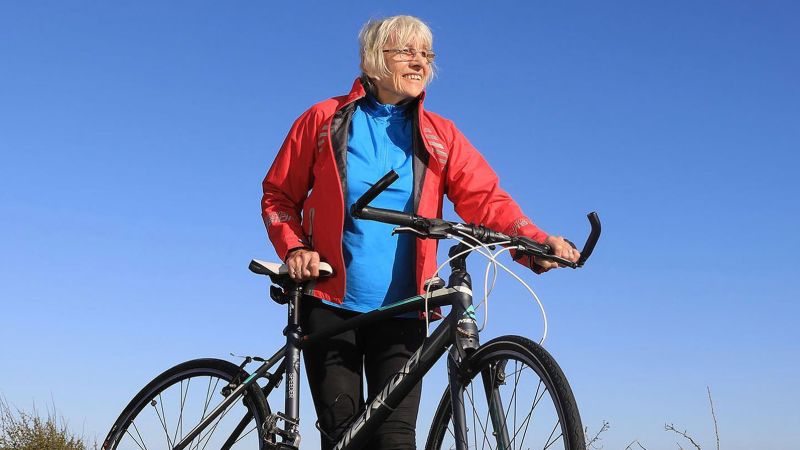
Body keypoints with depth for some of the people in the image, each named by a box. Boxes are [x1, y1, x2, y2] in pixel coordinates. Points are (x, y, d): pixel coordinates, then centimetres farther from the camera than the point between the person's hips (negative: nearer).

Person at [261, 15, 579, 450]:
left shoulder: (439, 135, 8)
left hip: (401, 310, 1)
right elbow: (279, 195, 10)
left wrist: (537, 242, -22)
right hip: (331, 303, -1)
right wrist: (294, 248, -9)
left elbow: (485, 198, -5)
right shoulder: (325, 119, 5)